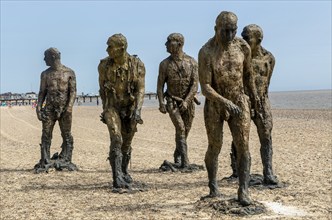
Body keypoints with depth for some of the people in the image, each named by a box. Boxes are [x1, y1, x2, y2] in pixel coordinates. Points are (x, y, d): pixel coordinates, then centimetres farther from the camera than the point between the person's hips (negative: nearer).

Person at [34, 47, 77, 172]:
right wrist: (38, 107, 0)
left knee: (67, 136, 0)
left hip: (64, 109, -2)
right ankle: (45, 162, 1)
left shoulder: (69, 73, 2)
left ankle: (65, 161, 7)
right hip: (49, 108, 2)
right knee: (46, 135, -2)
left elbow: (73, 91, -2)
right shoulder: (45, 74, 11)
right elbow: (42, 92, 12)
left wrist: (70, 106, -15)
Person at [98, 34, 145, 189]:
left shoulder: (137, 65, -12)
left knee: (126, 143, 14)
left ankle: (124, 172, 35)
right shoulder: (104, 65, -8)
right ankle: (117, 178, -20)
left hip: (130, 108, 1)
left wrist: (137, 110, -24)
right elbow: (102, 88, 5)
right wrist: (105, 109, 10)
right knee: (116, 140, -18)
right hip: (112, 107, -1)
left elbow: (140, 89, -13)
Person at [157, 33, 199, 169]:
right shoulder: (165, 64, -3)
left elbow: (195, 84, -9)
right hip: (172, 101, -1)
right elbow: (160, 85, -2)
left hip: (188, 102, 1)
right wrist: (161, 103, -13)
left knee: (185, 131, 10)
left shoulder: (192, 62, -6)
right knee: (180, 129, -17)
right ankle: (184, 160, -16)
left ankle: (177, 157, 31)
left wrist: (186, 101, -19)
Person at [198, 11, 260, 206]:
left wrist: (254, 93, 23)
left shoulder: (243, 46, -7)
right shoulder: (206, 52, -19)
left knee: (243, 146, -7)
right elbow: (205, 88, -23)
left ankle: (243, 190, -3)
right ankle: (213, 186, 29)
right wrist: (225, 102, -36)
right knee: (215, 147, 9)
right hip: (214, 105, -2)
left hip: (239, 102, 2)